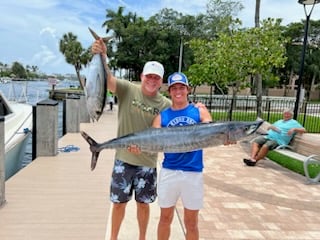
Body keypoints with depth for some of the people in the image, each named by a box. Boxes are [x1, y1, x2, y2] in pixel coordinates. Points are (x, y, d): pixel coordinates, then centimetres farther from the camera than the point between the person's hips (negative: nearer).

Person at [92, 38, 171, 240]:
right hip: (124, 159, -1)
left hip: (148, 163, 1)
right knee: (119, 202, 14)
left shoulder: (166, 105, -4)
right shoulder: (128, 90, -7)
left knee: (143, 204, 17)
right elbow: (107, 79, -23)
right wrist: (102, 57, -39)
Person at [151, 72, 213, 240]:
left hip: (193, 172, -1)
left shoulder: (200, 111, 1)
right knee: (165, 218, 16)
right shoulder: (162, 116, 3)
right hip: (169, 171, 1)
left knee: (191, 222, 13)